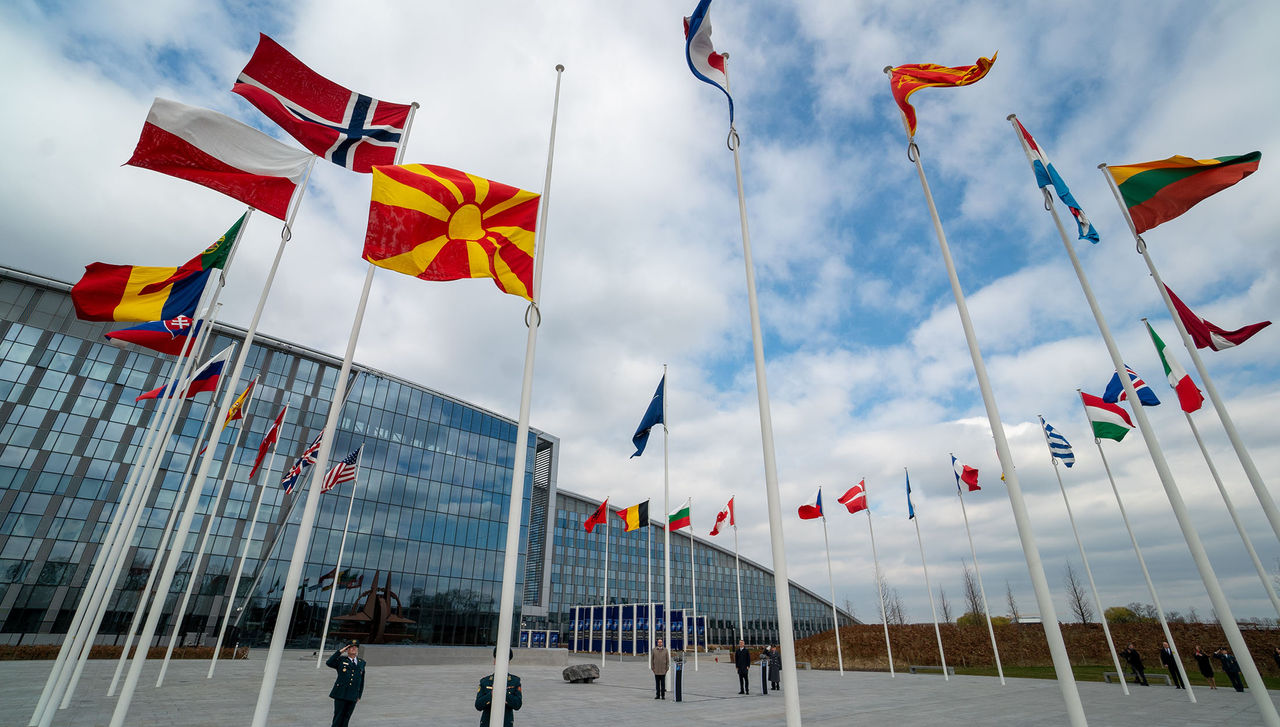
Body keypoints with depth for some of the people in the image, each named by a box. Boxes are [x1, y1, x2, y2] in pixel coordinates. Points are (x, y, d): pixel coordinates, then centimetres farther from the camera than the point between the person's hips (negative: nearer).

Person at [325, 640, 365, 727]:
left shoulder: (361, 663, 13)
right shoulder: (341, 660, 7)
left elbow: (362, 680, 15)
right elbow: (329, 663, -11)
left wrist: (359, 695, 12)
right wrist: (340, 651, -9)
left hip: (353, 695, 2)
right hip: (341, 694, -2)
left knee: (346, 717, 5)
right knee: (338, 716, -1)